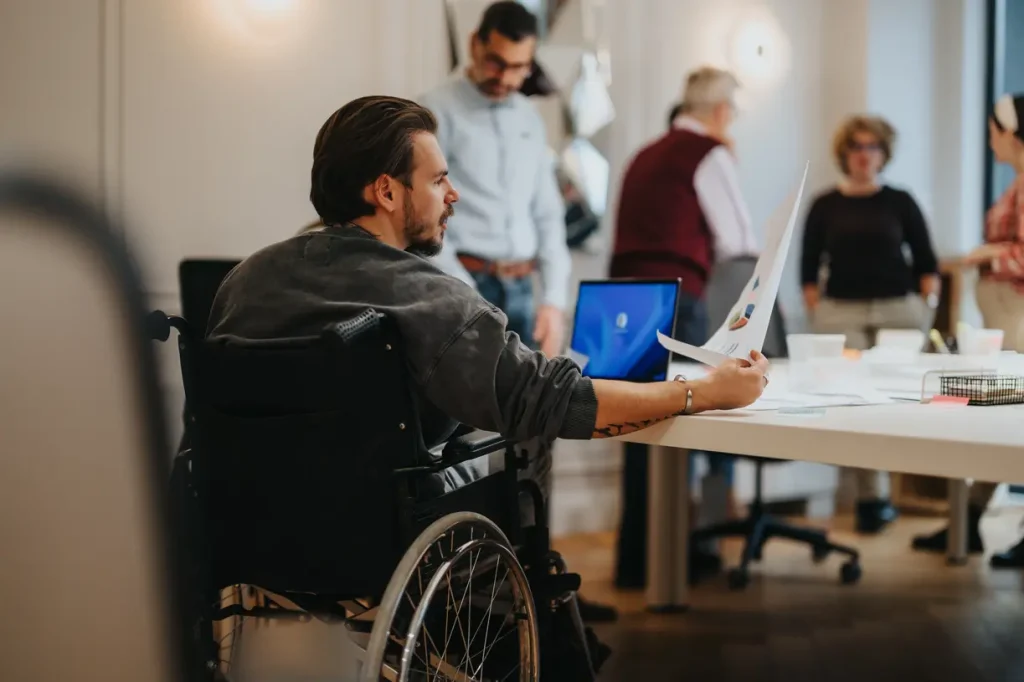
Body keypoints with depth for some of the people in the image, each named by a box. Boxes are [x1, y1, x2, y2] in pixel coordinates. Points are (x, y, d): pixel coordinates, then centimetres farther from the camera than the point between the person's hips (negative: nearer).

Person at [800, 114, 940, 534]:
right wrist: (817, 314, -1)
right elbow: (809, 268, 8)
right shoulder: (825, 206, 8)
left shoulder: (900, 202, 8)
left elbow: (926, 262, 9)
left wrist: (927, 308, -1)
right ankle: (873, 498, -7)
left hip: (900, 310, 1)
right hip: (841, 313, 0)